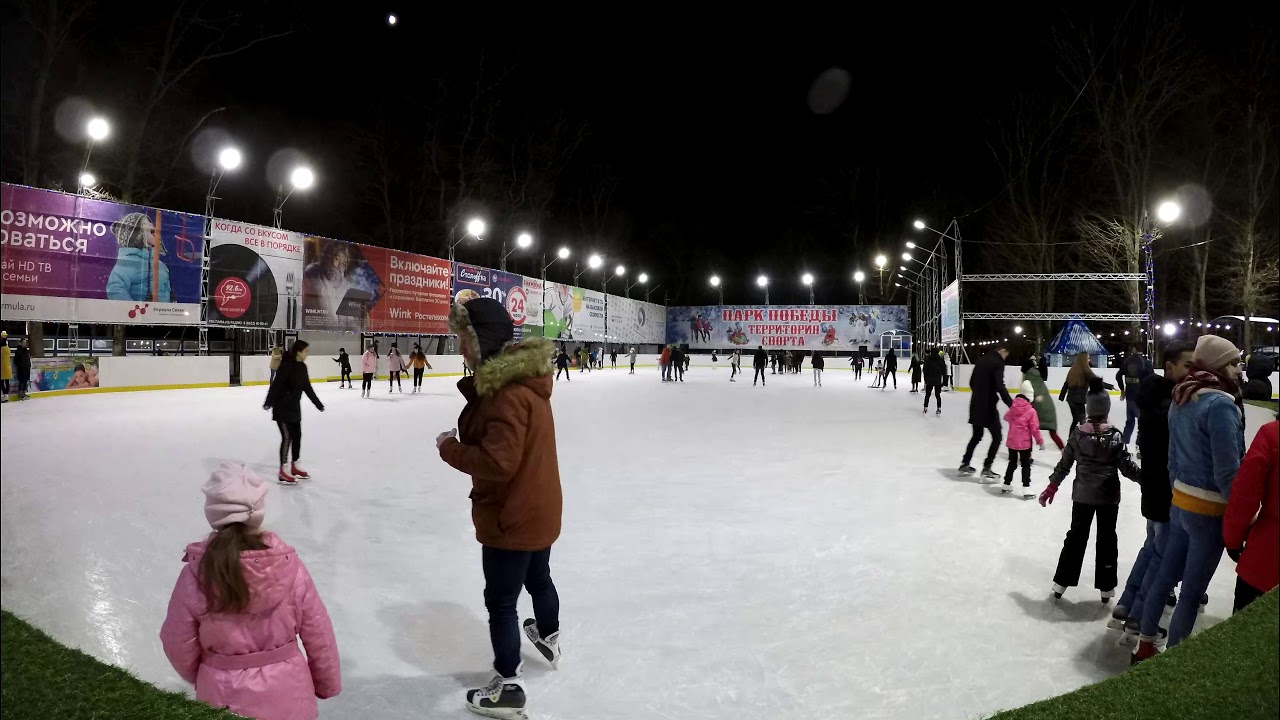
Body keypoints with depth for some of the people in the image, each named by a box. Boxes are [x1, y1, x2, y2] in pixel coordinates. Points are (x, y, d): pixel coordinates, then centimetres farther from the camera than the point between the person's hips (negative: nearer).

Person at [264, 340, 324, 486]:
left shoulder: (302, 367, 5)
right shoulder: (287, 365, -19)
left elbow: (307, 387, 14)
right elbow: (276, 384, -26)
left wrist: (318, 404, 20)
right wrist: (268, 402, -36)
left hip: (294, 407, 8)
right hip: (282, 407, -8)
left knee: (297, 436, 12)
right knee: (287, 437, -8)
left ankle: (294, 467, 26)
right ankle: (283, 472, -2)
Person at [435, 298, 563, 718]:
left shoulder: (509, 393, -29)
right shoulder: (523, 377, 2)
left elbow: (498, 461, -32)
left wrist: (450, 448, -19)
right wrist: (474, 388, -4)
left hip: (512, 517, -10)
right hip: (539, 509, 10)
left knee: (500, 601, 6)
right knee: (538, 577, 31)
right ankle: (548, 637, 56)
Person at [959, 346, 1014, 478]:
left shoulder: (981, 360, 11)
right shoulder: (998, 362, -12)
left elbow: (972, 382, 17)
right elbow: (1000, 386, -23)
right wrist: (1012, 404, -23)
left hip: (976, 404, 8)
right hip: (988, 405, -8)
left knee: (977, 435, 21)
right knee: (997, 437, 5)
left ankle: (965, 464, 25)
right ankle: (986, 468, 3)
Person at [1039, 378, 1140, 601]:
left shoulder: (1077, 433, -6)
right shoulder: (1115, 436, -12)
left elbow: (1064, 464, -1)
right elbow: (1127, 467, -10)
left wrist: (1051, 487, 8)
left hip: (1082, 495, 2)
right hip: (1108, 496, -2)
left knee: (1076, 535, 13)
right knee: (1106, 538, 10)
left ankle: (1061, 582, 15)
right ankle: (1105, 587, 17)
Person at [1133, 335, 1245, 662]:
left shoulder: (1181, 400, 4)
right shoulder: (1221, 405, -21)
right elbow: (1227, 471, -21)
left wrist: (1179, 491, 20)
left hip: (1180, 501, 8)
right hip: (1209, 510, -8)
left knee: (1166, 577, 18)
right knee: (1192, 592, 5)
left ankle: (1144, 647, 30)